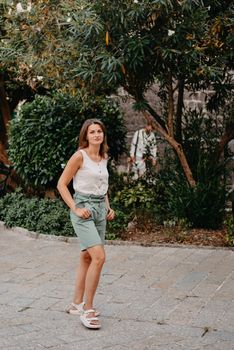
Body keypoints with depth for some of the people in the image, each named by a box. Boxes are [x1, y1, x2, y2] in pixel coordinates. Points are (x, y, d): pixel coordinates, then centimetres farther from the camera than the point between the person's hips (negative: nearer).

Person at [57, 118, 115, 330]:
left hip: (100, 209, 8)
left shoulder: (104, 158, 12)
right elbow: (61, 184, -8)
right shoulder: (80, 156, -9)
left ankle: (77, 304, 23)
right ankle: (88, 309, -8)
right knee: (99, 257, -18)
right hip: (83, 209, -7)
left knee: (87, 257, 12)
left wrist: (108, 208, 12)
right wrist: (75, 209, -15)